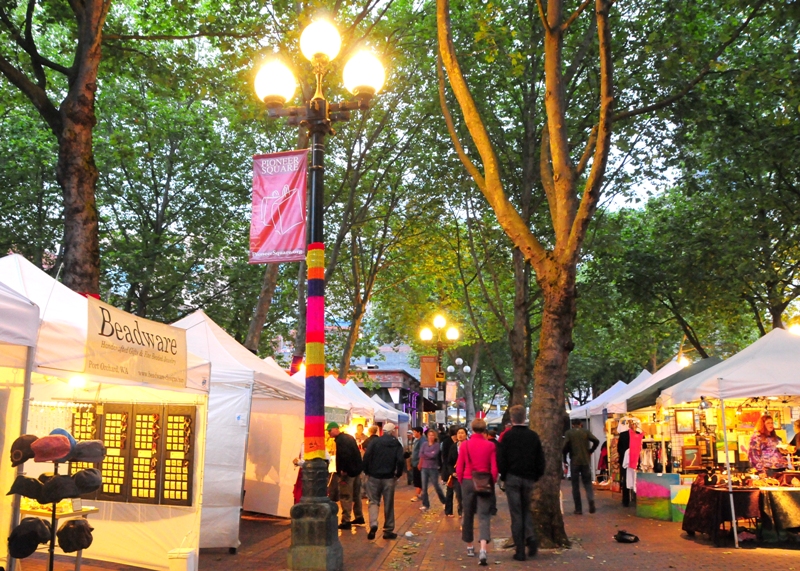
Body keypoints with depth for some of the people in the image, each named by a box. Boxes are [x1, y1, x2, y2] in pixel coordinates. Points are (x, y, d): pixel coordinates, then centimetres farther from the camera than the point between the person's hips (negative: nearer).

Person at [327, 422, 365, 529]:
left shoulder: (340, 440, -15)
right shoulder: (349, 437, 15)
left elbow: (344, 456, -27)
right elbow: (356, 453, 19)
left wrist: (343, 470, -23)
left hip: (347, 471, -10)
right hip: (356, 469, 10)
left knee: (345, 497, -5)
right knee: (356, 495, 19)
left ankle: (346, 521, -3)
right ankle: (359, 517, 28)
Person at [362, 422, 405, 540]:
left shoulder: (374, 441, -2)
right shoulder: (396, 444, 0)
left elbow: (366, 457, -9)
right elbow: (400, 461, -10)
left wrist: (367, 472, 1)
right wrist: (398, 474, 3)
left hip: (374, 476, 0)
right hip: (389, 477, 0)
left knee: (373, 501, 8)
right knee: (389, 504, 9)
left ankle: (373, 525, -13)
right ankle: (388, 530, 13)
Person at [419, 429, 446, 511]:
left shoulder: (437, 445, -4)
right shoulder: (424, 444, 5)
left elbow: (434, 455, -17)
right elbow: (420, 455, -5)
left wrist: (425, 453, -6)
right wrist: (429, 454, -9)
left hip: (433, 468, -3)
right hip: (424, 468, 3)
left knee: (436, 486, 4)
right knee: (424, 487, 3)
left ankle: (444, 502, 22)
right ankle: (425, 505, 13)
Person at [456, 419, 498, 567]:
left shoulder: (465, 445, -4)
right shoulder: (490, 446, -5)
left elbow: (459, 467, -1)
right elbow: (494, 468, -4)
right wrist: (492, 482, 10)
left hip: (468, 482, 1)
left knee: (468, 515, 16)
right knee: (483, 516, -2)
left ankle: (470, 547, 28)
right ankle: (483, 550, -19)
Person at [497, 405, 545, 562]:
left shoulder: (507, 436, -8)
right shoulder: (533, 436, 1)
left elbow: (501, 459, -8)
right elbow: (540, 460, 3)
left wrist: (503, 476, 6)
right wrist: (536, 476, 13)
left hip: (512, 478, -2)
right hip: (529, 478, 3)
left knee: (516, 513, 3)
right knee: (527, 510, 20)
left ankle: (520, 550, 4)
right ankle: (530, 537, 0)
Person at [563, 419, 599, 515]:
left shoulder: (569, 433, 0)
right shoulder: (586, 431, 4)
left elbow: (565, 446, -12)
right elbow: (596, 441, -8)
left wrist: (564, 458, 2)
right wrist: (590, 451, 6)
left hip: (574, 461, -1)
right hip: (586, 461, 1)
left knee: (575, 485, 7)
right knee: (587, 482, 10)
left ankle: (578, 509, 6)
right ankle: (591, 501, -14)